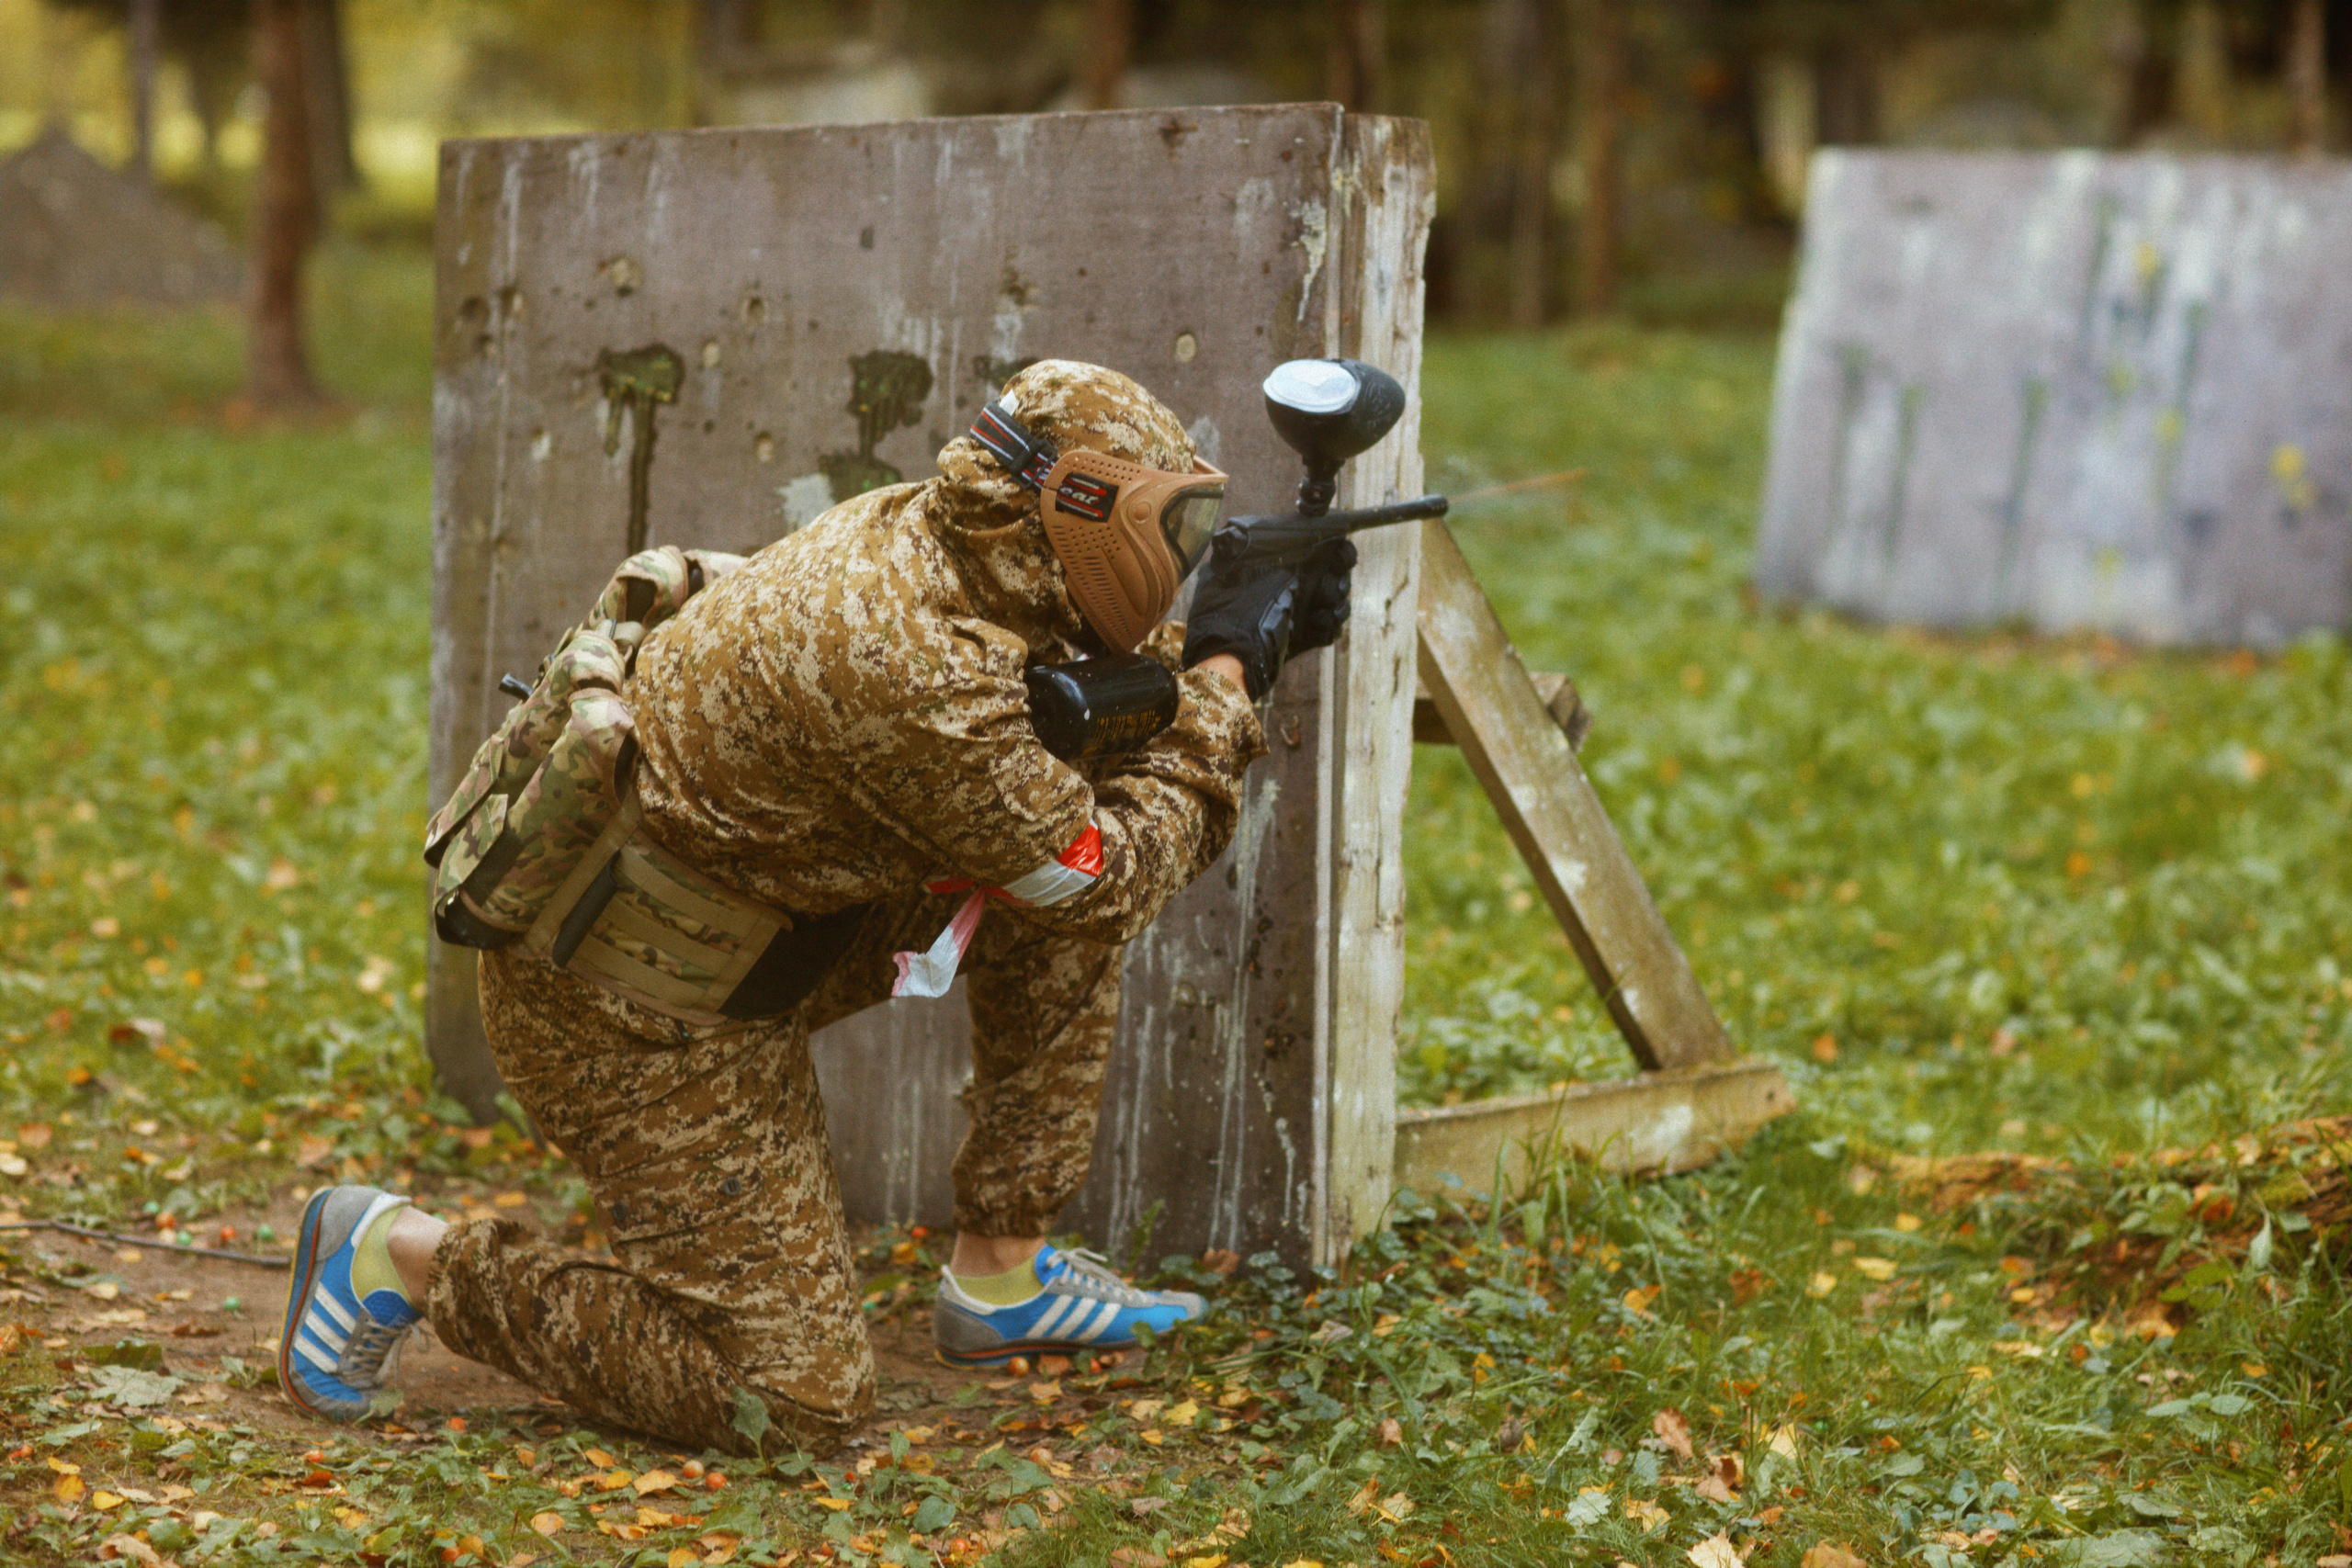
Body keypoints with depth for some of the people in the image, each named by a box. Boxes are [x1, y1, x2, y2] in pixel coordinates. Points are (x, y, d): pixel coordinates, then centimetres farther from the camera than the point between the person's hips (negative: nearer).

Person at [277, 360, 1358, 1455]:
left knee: (1059, 922, 4)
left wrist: (1221, 652, 1)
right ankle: (404, 1256, 5)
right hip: (633, 1015, -10)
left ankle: (1000, 1278, 14)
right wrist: (1225, 675, -12)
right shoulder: (912, 671, -30)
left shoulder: (918, 536, -2)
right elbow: (1107, 878, -20)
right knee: (796, 1401, -5)